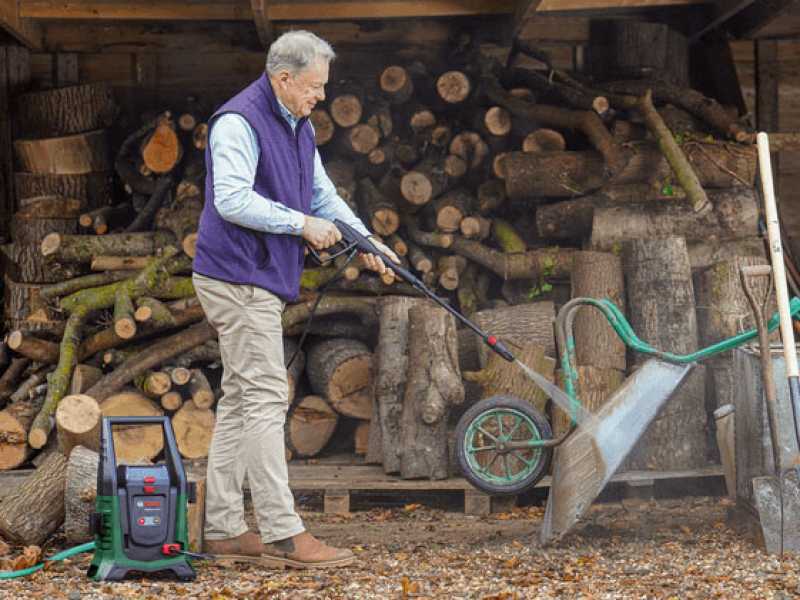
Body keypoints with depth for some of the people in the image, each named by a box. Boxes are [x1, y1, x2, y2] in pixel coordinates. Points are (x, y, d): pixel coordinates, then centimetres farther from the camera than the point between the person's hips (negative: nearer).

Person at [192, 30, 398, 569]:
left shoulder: (298, 127, 17)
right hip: (239, 279, -10)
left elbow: (322, 192, 22)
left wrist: (367, 240, 10)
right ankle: (283, 534, -11)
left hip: (264, 282, 10)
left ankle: (224, 529, 14)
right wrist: (303, 224, -18)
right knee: (266, 399, -11)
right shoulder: (238, 122, -15)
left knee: (240, 401, 10)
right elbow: (232, 199, -24)